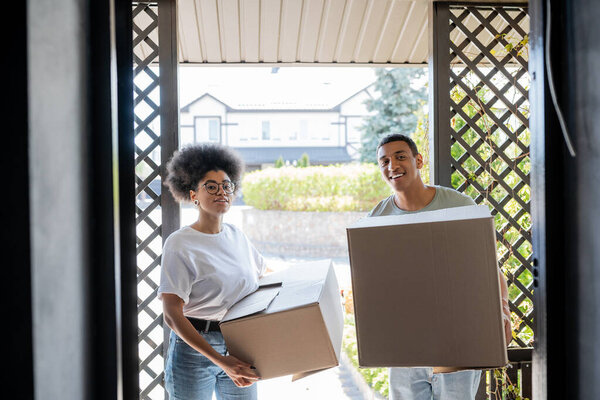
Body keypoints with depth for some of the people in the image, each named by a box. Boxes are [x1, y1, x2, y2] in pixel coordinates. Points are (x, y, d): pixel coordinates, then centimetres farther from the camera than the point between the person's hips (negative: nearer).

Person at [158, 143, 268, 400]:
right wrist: (220, 360, -25)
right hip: (194, 350, -5)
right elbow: (172, 314, -18)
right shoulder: (180, 244, -12)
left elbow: (265, 273, 25)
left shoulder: (237, 237, 7)